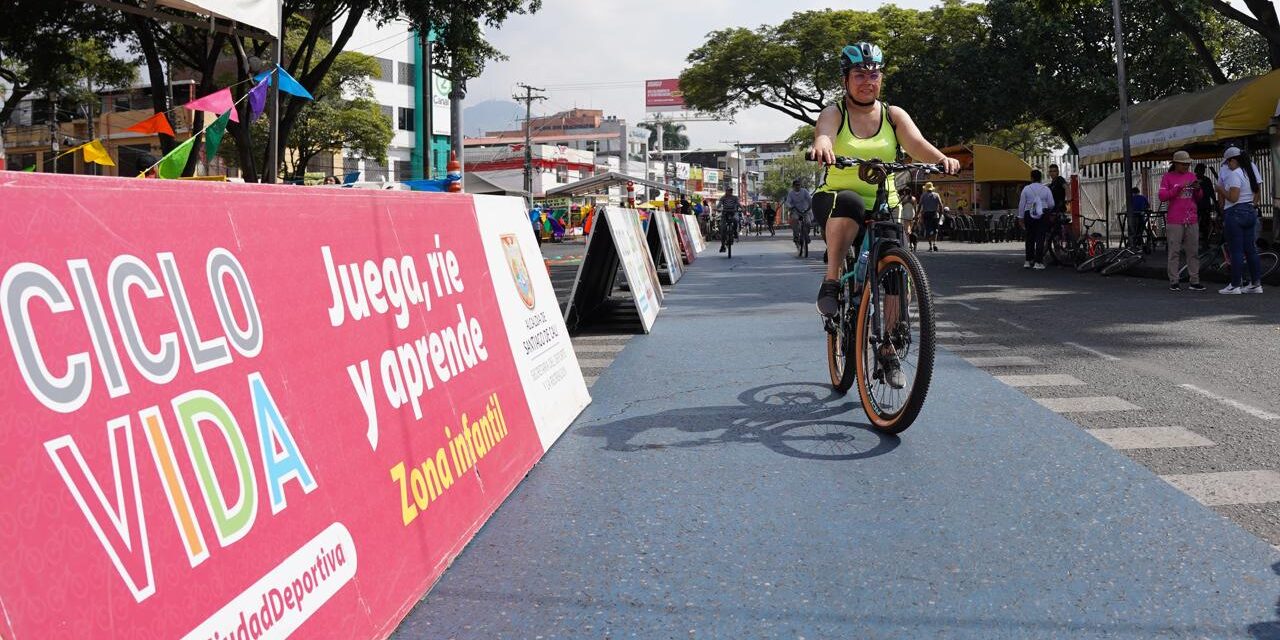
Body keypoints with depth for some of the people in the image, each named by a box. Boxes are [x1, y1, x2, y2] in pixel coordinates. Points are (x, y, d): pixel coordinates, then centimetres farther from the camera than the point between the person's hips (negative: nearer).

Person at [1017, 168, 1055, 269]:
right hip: (1043, 215, -1)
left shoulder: (1026, 189, -1)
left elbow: (1021, 204, 0)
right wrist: (1047, 210, 25)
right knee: (1040, 238, -1)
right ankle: (1038, 262, -4)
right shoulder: (1046, 189, 1)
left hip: (1029, 215, 1)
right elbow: (1051, 204, 3)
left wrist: (1020, 217, 8)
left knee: (1030, 238, 11)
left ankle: (1028, 261, 14)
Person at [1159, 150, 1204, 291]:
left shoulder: (1191, 175, 13)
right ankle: (1173, 282, 0)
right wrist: (1178, 188, -16)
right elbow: (1162, 197, -6)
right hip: (1174, 221, -4)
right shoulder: (1168, 177, 1)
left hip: (1191, 220, 4)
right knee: (1174, 251, -3)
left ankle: (1194, 281, 5)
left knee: (1193, 251, 3)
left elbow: (1198, 197, 17)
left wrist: (1197, 189, -4)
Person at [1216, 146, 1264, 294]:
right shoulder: (1250, 171, 12)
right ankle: (1256, 283, 13)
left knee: (1236, 251, -5)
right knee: (1251, 249, 11)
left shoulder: (1234, 174, -15)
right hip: (1251, 211, 9)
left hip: (1235, 213, -9)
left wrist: (1221, 190, -6)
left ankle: (1235, 285, -2)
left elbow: (1233, 198, -21)